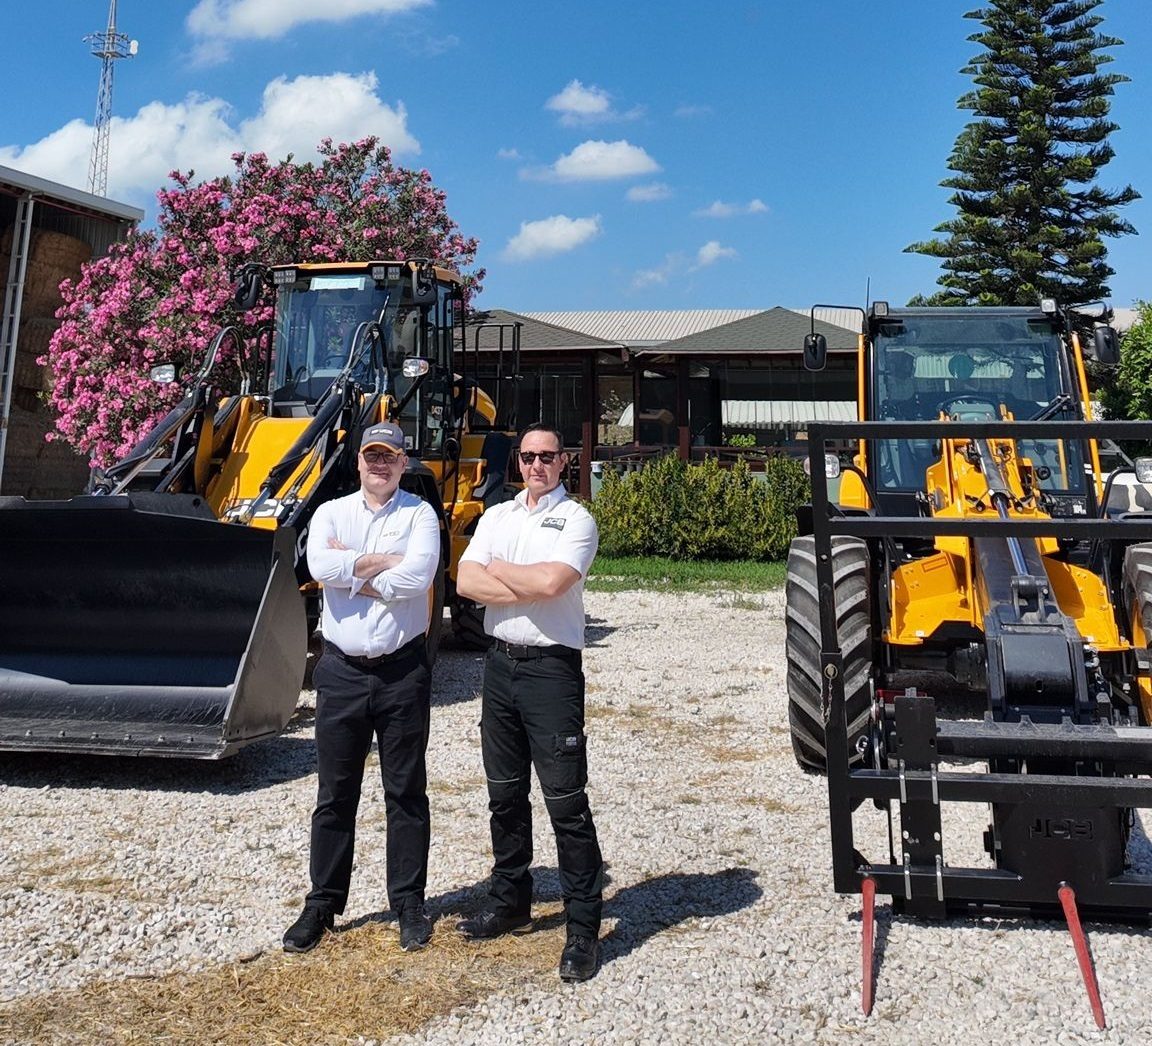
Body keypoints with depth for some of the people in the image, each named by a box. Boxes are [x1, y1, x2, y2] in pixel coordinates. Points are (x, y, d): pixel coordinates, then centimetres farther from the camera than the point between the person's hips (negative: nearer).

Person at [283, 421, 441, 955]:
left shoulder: (420, 514, 0)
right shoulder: (331, 512, 6)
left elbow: (417, 578, -18)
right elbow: (320, 566, -14)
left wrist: (350, 571, -10)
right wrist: (384, 562, -13)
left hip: (402, 670, -2)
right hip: (341, 671, 2)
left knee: (406, 792, 8)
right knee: (335, 795, 10)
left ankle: (409, 903, 21)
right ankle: (321, 904, 22)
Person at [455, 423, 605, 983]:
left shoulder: (576, 519, -4)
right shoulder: (496, 516, 13)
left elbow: (550, 581, -21)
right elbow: (466, 582, -1)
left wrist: (498, 569, -4)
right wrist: (529, 587, -12)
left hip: (551, 667, -6)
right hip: (500, 663, 6)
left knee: (566, 801, -5)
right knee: (505, 794, 16)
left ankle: (583, 929, 3)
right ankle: (510, 903, 31)